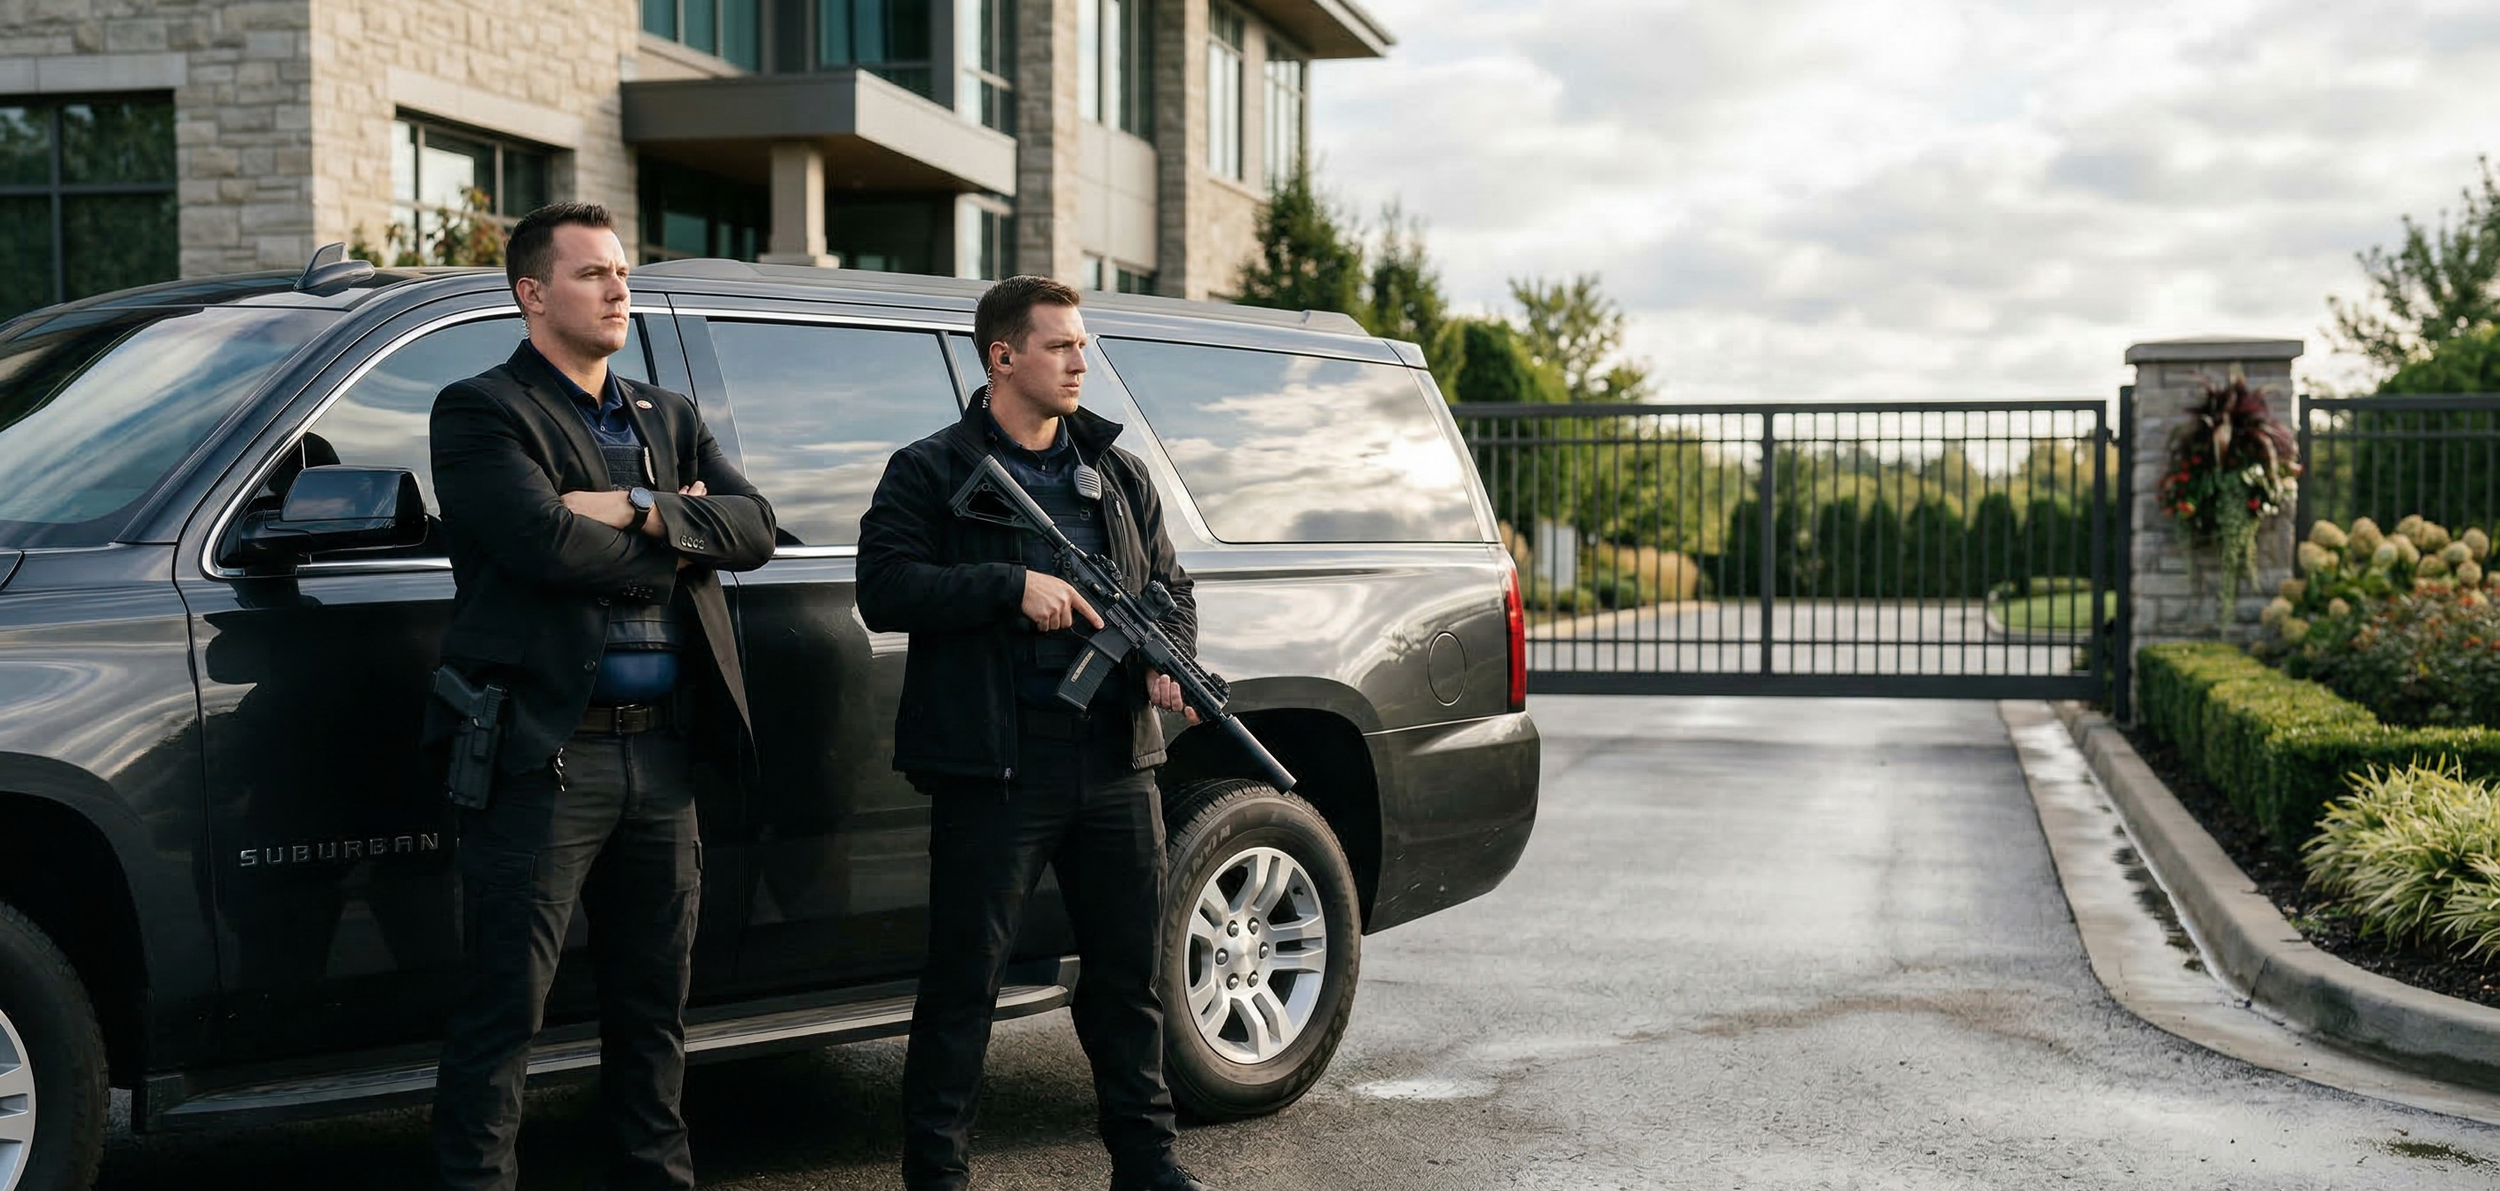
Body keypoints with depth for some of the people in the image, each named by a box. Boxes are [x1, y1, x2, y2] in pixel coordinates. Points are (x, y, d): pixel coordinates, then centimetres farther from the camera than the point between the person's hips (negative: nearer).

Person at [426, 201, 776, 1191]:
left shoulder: (669, 420, 18)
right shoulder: (483, 411, -3)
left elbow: (754, 527, 3)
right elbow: (545, 542, -19)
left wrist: (639, 509, -13)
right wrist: (676, 542, -5)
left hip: (660, 753, 6)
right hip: (547, 751, -6)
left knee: (654, 998, 15)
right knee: (503, 1007, -2)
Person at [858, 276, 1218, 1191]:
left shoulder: (1118, 474, 17)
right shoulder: (931, 471, 1)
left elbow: (1171, 585, 21)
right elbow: (884, 590, -10)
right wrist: (1015, 587, -17)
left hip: (1115, 758, 5)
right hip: (996, 763, -5)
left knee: (1129, 972, 12)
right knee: (965, 979, 0)